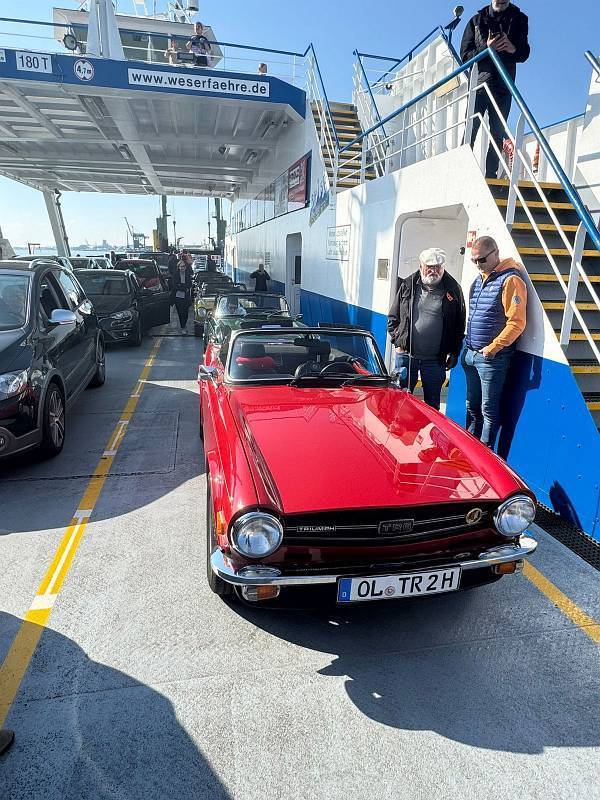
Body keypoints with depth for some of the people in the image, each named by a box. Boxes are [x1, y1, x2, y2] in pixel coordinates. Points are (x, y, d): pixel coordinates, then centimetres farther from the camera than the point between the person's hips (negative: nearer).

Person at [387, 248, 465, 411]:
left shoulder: (453, 289, 1)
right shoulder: (408, 285, 3)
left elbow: (459, 324, 5)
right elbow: (393, 316, 9)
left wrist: (454, 352, 1)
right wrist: (397, 340, -1)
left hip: (435, 360, 0)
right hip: (406, 355, 1)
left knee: (432, 404, 10)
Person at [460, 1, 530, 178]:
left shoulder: (519, 19, 12)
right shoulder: (477, 20, 8)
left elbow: (524, 54, 10)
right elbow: (465, 55, 1)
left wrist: (514, 49, -14)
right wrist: (487, 48, -16)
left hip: (503, 87, 2)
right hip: (478, 84, -1)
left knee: (498, 133, -2)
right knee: (469, 131, -8)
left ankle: (491, 176, -1)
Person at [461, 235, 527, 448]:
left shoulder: (510, 280, -11)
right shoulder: (478, 280, 14)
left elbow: (517, 322, -17)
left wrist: (493, 348, -18)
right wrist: (468, 347, 17)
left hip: (493, 357, -8)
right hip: (470, 354, 8)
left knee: (489, 409, 0)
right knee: (472, 406, 16)